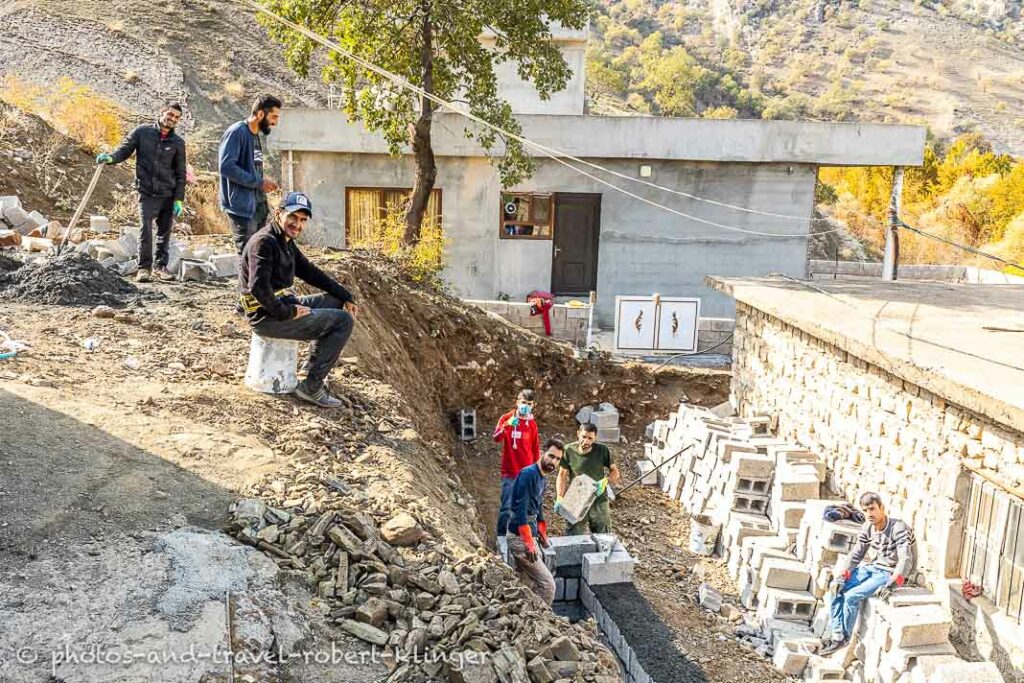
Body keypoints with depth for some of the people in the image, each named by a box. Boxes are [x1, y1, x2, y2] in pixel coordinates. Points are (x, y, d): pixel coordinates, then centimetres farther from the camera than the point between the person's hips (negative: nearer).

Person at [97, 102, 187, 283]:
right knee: (146, 229, -10)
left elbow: (180, 173, 8)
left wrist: (179, 200, 2)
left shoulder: (177, 142, 6)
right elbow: (125, 150, 7)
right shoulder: (142, 132, 3)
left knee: (164, 231, 7)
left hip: (168, 194, 2)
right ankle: (144, 267, -2)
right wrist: (111, 157, -15)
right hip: (147, 193, -2)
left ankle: (161, 266, 18)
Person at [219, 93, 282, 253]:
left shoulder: (256, 135, 15)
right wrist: (259, 182, -18)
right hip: (242, 206, -9)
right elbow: (227, 167, -21)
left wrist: (264, 184, 5)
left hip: (259, 205, 9)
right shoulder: (237, 132, -12)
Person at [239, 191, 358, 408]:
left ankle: (313, 365, 22)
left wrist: (346, 297, 14)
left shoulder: (286, 242, 13)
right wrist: (287, 313, -20)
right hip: (267, 317, -10)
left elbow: (311, 273, 19)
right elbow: (258, 287, -28)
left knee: (335, 302, 20)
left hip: (283, 304, 10)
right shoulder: (265, 242, -17)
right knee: (343, 321, -11)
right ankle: (311, 386, -7)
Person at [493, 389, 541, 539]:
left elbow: (535, 449, 11)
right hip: (509, 472, -3)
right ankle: (501, 536, 9)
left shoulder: (532, 424, 5)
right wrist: (506, 425, -34)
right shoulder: (506, 418, -3)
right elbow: (496, 438, -17)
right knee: (506, 507, -2)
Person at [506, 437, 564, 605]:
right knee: (547, 585, -8)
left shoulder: (543, 479, 12)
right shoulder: (528, 474, -18)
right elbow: (521, 510, -23)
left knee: (535, 583, 13)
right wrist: (529, 544, -25)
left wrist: (543, 536, 31)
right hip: (520, 537, -9)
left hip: (529, 536, 9)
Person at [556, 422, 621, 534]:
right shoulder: (569, 451, -11)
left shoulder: (603, 451, -10)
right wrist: (560, 498, -12)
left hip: (599, 501, 1)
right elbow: (562, 475, -3)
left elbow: (615, 471, 0)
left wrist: (605, 481, -20)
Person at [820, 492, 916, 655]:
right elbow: (856, 555, 5)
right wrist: (843, 576, -9)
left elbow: (906, 560, -29)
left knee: (852, 596, -23)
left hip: (892, 574, -7)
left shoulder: (898, 528, -21)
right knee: (837, 588, -8)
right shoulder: (868, 527, 0)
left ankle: (845, 638, -3)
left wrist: (890, 584, -40)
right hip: (874, 568, 7)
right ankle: (837, 635, -5)